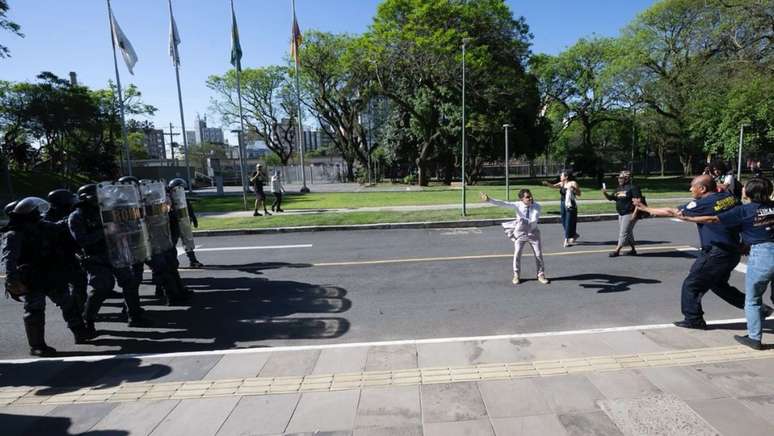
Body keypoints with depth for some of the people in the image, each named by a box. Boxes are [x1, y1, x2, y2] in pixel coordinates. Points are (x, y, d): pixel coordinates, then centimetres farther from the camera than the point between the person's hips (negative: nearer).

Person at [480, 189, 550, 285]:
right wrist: (489, 200, -37)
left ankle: (541, 275, 27)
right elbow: (502, 203, -26)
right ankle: (516, 275, 18)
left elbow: (534, 221, -24)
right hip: (520, 233, 0)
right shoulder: (517, 205, -15)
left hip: (533, 233, 1)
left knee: (539, 254, 7)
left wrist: (523, 221, -36)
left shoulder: (537, 207, -14)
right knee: (517, 254, -1)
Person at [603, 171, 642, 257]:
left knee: (623, 233, -7)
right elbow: (611, 198, 17)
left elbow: (638, 201, -16)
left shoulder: (632, 187, -10)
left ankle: (617, 251, -6)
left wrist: (635, 213, -22)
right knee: (628, 233, 16)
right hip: (621, 214, 9)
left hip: (629, 214, -9)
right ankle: (633, 250, 26)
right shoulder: (619, 188, 14)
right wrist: (605, 193, -4)